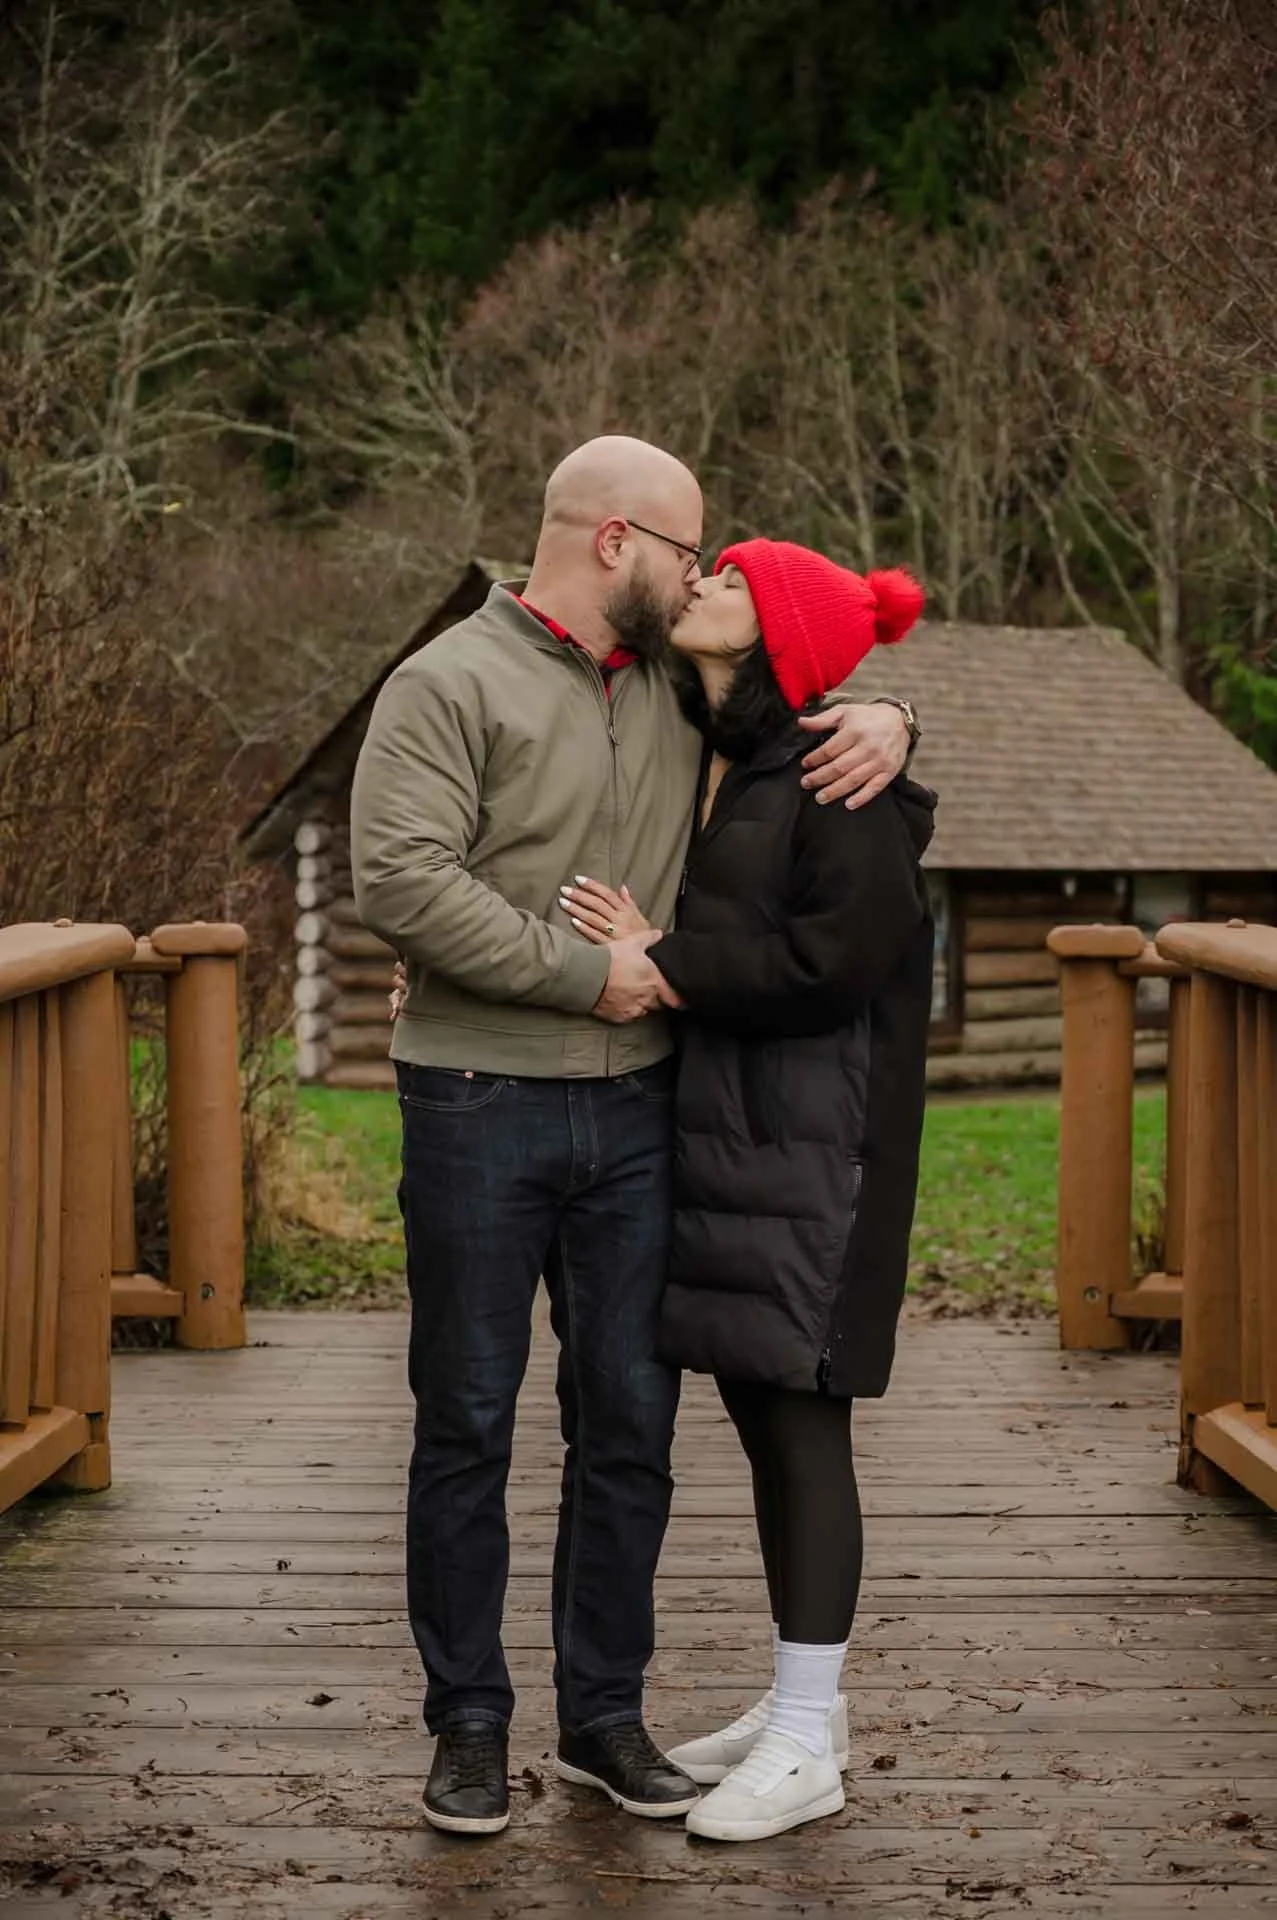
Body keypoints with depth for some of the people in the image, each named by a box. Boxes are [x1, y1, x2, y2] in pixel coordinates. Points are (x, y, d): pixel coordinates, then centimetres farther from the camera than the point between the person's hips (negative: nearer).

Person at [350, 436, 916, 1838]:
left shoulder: (679, 690, 12)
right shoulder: (450, 686, -7)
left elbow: (803, 685, 27)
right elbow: (401, 883, -18)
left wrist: (881, 720, 2)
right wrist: (586, 972, -16)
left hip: (633, 1108, 6)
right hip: (480, 1105, -5)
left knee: (629, 1420, 8)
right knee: (468, 1420, 4)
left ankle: (604, 1715, 20)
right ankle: (468, 1723, 16)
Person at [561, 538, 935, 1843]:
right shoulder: (692, 760, 11)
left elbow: (838, 957, -20)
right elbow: (630, 909, 18)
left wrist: (664, 965, -16)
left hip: (802, 1148, -8)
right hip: (707, 1132, 8)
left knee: (797, 1417, -2)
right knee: (757, 1416, 14)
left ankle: (805, 1745, 7)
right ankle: (802, 1706, 26)